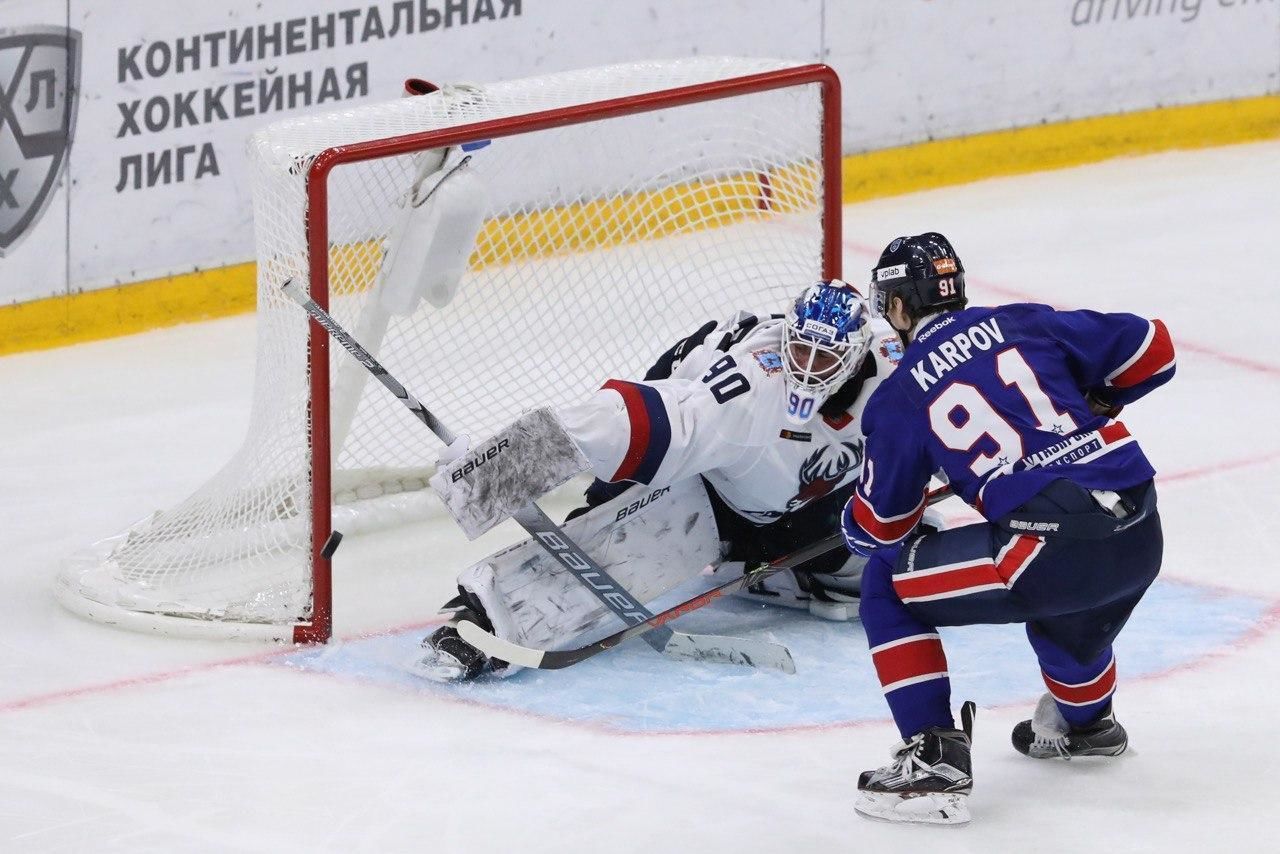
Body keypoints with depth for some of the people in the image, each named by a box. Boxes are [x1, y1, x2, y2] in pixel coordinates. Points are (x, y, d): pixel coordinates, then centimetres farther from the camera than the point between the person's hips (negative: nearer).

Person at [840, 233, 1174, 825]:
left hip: (1050, 549, -6)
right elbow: (1151, 349, 14)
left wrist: (852, 523, 37)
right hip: (1141, 541, 6)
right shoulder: (1027, 325, 15)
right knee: (1061, 604, 40)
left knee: (888, 587, 11)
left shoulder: (901, 396, 6)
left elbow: (879, 527, 12)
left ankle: (934, 760, 2)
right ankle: (1086, 719, 64)